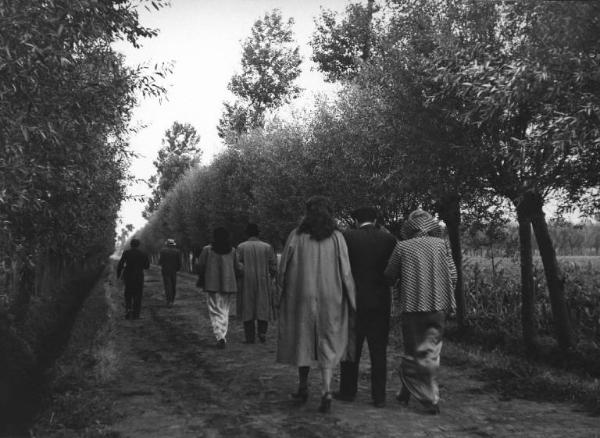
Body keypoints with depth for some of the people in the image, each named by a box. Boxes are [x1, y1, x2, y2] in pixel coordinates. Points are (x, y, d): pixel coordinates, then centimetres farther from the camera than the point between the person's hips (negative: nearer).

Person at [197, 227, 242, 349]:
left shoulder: (207, 250, -4)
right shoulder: (232, 251, 2)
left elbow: (200, 266, -1)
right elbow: (238, 268, 2)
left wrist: (201, 279, 15)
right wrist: (234, 281, 17)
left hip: (212, 285, -2)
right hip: (229, 286, 2)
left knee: (215, 312, 2)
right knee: (225, 311, 16)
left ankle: (220, 337, -13)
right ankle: (223, 336, 17)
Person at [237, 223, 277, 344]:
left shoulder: (241, 247, -4)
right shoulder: (267, 247, -1)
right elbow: (274, 267, -1)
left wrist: (239, 277, 9)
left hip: (246, 282, 0)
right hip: (263, 282, 0)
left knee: (248, 309, 7)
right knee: (263, 307, 12)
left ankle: (250, 337, 8)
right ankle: (262, 331, -3)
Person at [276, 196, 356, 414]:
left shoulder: (296, 236, -5)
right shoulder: (336, 237, -5)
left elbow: (283, 267, -2)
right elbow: (345, 272, -6)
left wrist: (282, 289, 13)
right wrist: (352, 301, 2)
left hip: (301, 296, 0)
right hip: (330, 298, 0)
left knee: (302, 339, 17)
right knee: (328, 343, 9)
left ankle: (303, 388, 26)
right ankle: (326, 391, -7)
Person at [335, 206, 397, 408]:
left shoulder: (347, 237, -6)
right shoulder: (388, 239, -1)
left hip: (354, 301, -1)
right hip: (381, 302, 1)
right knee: (378, 351, 8)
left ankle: (347, 391, 19)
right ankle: (379, 396, 11)